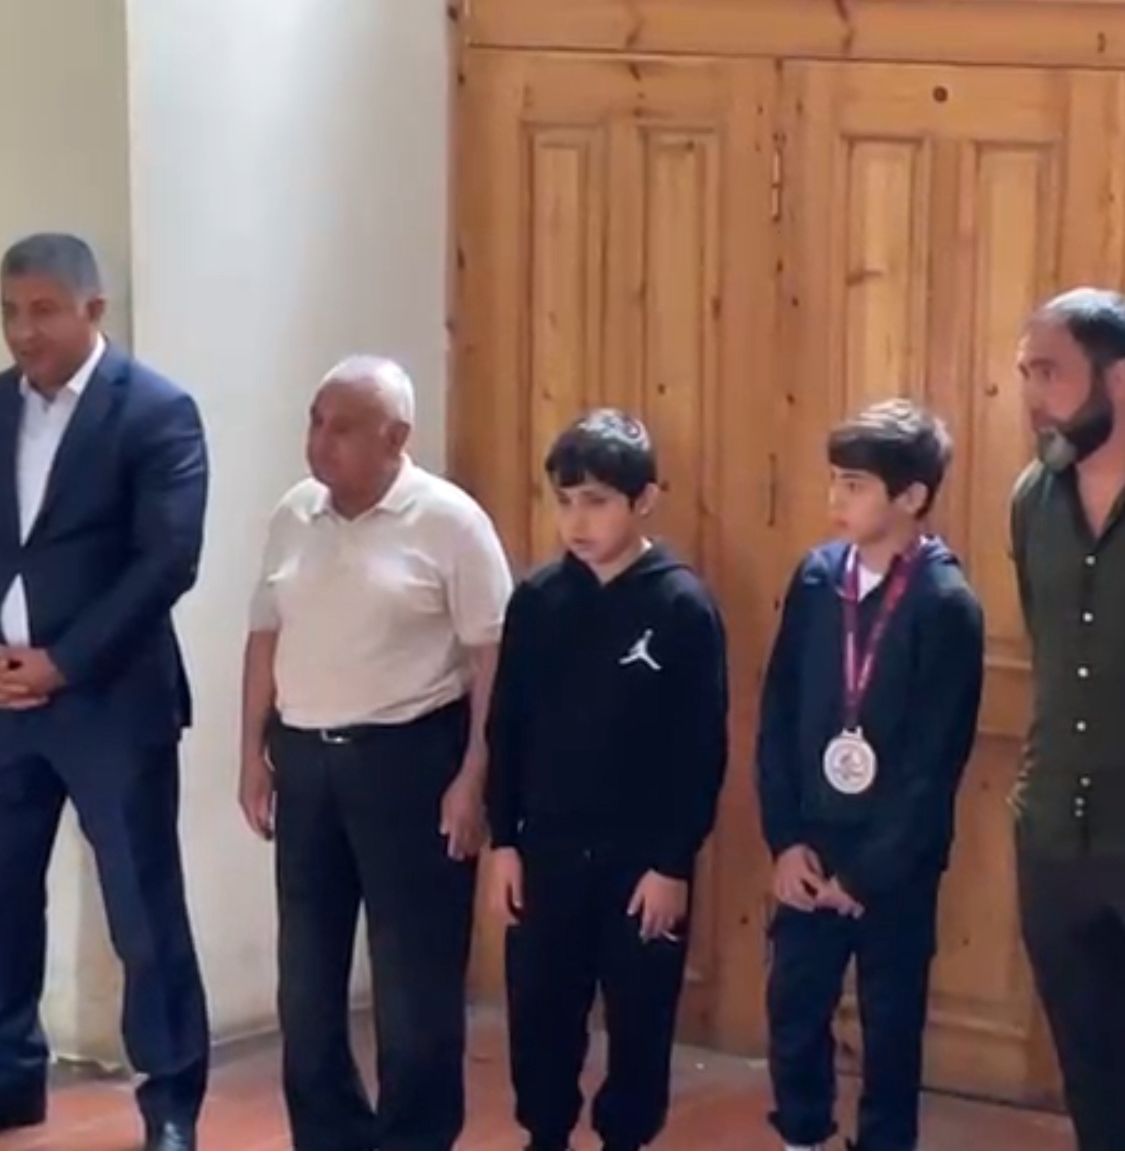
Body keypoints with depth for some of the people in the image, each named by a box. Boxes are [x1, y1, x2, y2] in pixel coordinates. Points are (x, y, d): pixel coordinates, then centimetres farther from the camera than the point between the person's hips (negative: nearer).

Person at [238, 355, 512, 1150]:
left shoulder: (449, 521, -10)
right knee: (308, 972, 10)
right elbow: (267, 636, 14)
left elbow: (493, 655, -11)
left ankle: (414, 1157, 12)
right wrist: (255, 750, 9)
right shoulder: (294, 517, 8)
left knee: (415, 974, 1)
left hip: (409, 757, -6)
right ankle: (331, 1149, 22)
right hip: (305, 758, 6)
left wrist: (474, 778, -14)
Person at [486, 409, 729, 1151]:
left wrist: (675, 862, -12)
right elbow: (507, 728, 5)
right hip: (548, 848, 3)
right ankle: (546, 1147, 26)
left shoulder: (683, 607, -10)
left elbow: (703, 749, -9)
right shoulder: (538, 600, 0)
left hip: (643, 856, -3)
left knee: (640, 1014, 8)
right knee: (539, 1009, 9)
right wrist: (504, 840, 1)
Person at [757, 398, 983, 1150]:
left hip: (896, 862, -4)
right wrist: (785, 839, -3)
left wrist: (867, 871, -12)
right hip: (811, 845, 4)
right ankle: (803, 1143, 30)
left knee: (891, 1021, 9)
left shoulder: (947, 605, -14)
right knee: (795, 1004, 11)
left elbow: (935, 762, -14)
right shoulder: (818, 578, 0)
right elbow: (778, 715, 3)